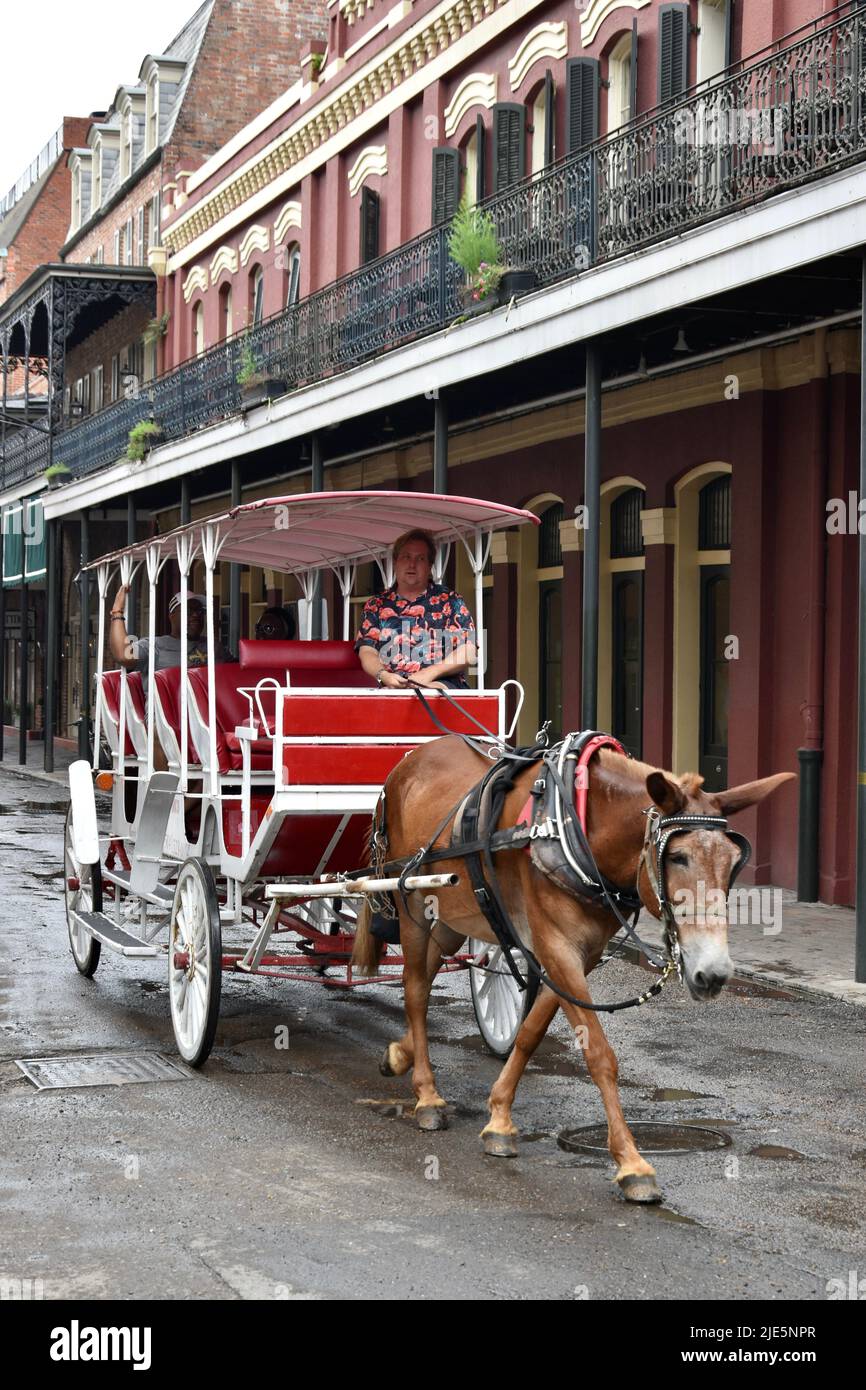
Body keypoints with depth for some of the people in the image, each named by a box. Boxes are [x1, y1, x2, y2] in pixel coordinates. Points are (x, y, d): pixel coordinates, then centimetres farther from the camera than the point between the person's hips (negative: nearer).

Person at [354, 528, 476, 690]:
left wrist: (430, 672, -9)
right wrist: (383, 675, -11)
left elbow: (468, 653, 5)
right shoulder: (375, 605, 21)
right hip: (393, 686, 1)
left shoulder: (450, 601, 15)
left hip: (443, 684, -1)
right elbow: (367, 652, 11)